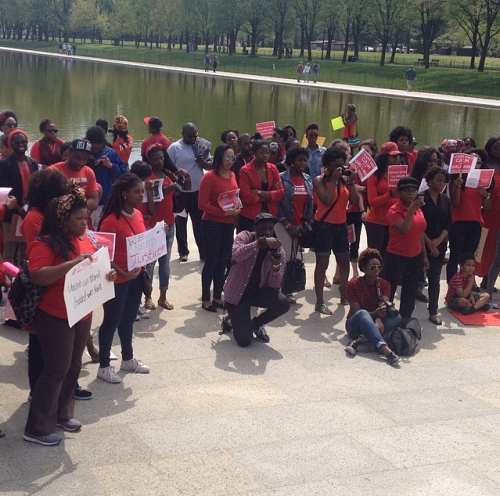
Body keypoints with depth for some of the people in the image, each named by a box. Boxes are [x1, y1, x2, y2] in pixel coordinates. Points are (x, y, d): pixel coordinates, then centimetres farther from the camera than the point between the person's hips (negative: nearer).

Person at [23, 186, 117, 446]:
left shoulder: (84, 240, 6)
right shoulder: (44, 245, -17)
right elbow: (37, 277, -31)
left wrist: (106, 273, -4)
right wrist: (73, 263, -36)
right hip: (55, 318, -8)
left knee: (73, 367, 16)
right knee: (56, 370, -2)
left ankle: (62, 414, 34)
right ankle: (37, 428, 9)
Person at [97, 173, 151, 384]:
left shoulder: (138, 214, 4)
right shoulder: (111, 220, -21)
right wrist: (122, 273, -23)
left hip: (136, 276, 8)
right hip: (117, 279, -8)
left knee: (129, 318, 20)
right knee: (112, 320, 3)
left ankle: (128, 358, 35)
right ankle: (104, 366, 15)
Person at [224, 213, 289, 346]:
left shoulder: (278, 250, -7)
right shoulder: (245, 237, -14)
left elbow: (274, 285, -11)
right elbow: (236, 255, -38)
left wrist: (276, 267, -31)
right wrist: (261, 242, -48)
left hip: (259, 290, 4)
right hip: (236, 292, -4)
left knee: (284, 304, -26)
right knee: (244, 340, -15)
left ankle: (257, 323, 6)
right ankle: (233, 320, 22)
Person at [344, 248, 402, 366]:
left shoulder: (384, 285, 0)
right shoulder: (353, 284, -10)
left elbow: (383, 307, -16)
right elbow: (356, 312, -16)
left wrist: (379, 320, -39)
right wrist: (375, 313, -35)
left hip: (373, 325, 4)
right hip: (355, 326, -3)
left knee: (397, 317, -24)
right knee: (363, 314, -37)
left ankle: (359, 340, -38)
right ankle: (385, 349, -57)